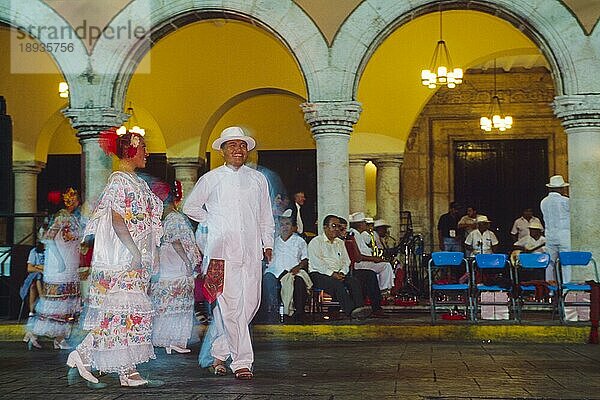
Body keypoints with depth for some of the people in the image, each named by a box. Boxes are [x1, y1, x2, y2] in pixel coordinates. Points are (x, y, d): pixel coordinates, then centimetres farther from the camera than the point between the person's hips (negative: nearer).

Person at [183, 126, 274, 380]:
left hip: (251, 252, 4)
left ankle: (218, 351, 20)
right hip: (222, 250, -4)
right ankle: (241, 362, -6)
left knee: (250, 304, 2)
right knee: (231, 306, -10)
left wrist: (268, 244, 15)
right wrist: (211, 223, 9)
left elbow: (266, 216, 21)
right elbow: (190, 207, 17)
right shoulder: (210, 180, 5)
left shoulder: (258, 180, 14)